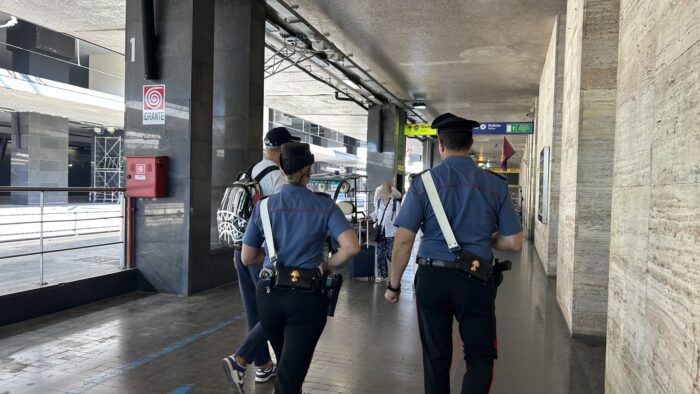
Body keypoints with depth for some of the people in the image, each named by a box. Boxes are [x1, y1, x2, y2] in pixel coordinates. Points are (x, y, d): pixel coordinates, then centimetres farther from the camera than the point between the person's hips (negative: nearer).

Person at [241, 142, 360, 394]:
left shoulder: (264, 206, -1)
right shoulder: (325, 205, -6)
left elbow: (247, 258, 4)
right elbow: (352, 247, -18)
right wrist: (328, 264, -2)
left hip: (270, 295, 3)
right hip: (307, 297, -3)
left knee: (285, 362, 26)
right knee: (292, 371, 3)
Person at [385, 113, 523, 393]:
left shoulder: (424, 182, -5)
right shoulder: (495, 185, -1)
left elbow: (403, 240, -8)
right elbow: (514, 242, 1)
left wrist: (394, 284, 3)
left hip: (431, 278, 1)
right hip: (475, 281, 0)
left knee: (435, 358, 16)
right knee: (480, 357, 13)